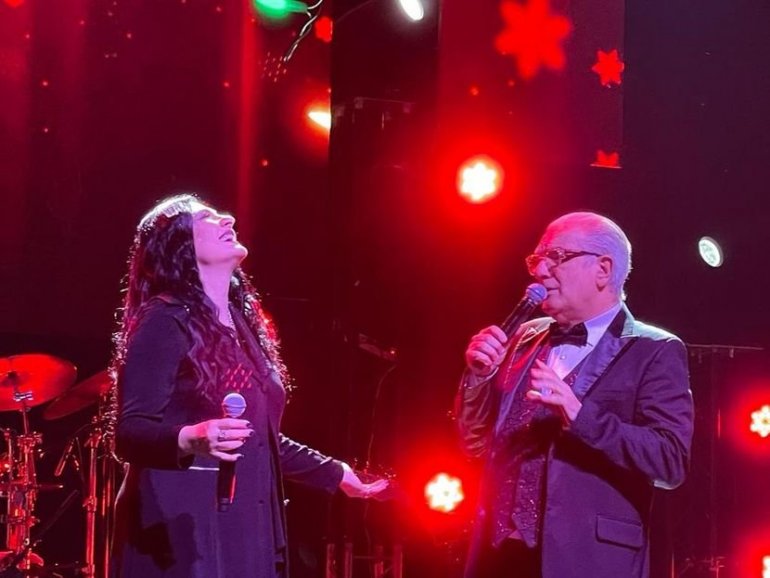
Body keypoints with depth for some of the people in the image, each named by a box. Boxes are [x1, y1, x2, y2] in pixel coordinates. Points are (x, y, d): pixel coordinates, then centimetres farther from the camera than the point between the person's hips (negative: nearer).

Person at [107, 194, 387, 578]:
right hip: (181, 535, -8)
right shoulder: (164, 321, -8)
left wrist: (335, 474, 33)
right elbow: (129, 432, -17)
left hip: (246, 531, 8)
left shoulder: (244, 323, 17)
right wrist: (189, 439, -35)